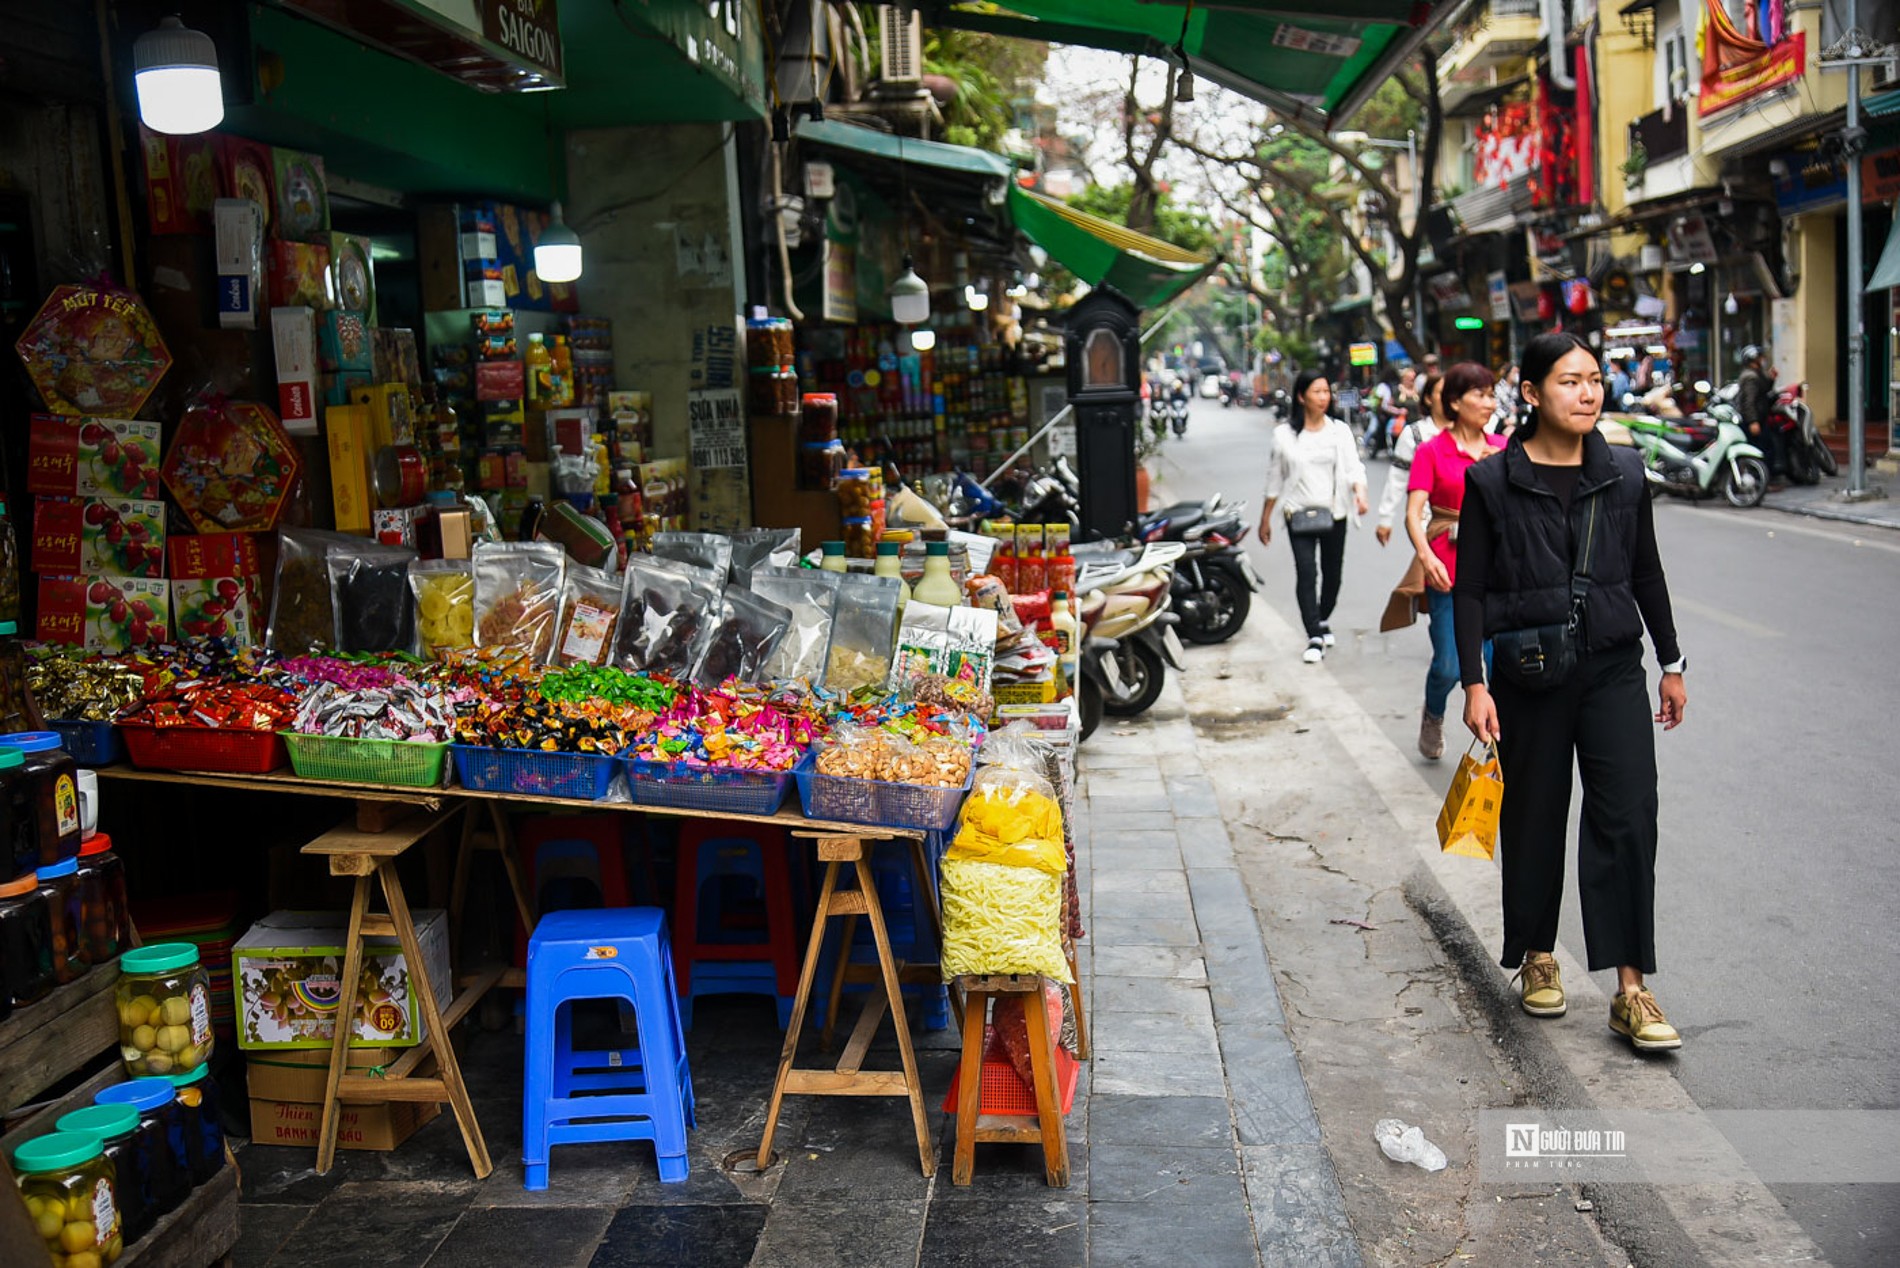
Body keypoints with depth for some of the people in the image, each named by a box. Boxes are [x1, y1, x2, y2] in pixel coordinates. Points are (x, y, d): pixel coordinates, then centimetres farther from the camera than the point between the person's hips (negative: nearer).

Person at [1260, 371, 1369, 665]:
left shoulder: (1340, 431, 4)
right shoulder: (1284, 435, 1)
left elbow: (1354, 467, -4)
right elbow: (1274, 480, 8)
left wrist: (1360, 493, -25)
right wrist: (1265, 519, 10)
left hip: (1333, 514, 2)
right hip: (1299, 515, -2)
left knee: (1332, 573, 12)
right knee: (1306, 574, -13)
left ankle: (1323, 620, 38)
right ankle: (1315, 638, -13)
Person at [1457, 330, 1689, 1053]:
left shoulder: (1624, 473, 5)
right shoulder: (1492, 482, -4)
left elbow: (1647, 573, 13)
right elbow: (1470, 590, -4)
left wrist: (1672, 664, 15)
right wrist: (1474, 683, -10)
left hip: (1614, 669, 2)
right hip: (1528, 676, -2)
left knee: (1629, 815, -7)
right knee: (1534, 820, 9)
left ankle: (1631, 991, -2)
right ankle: (1537, 958, 29)